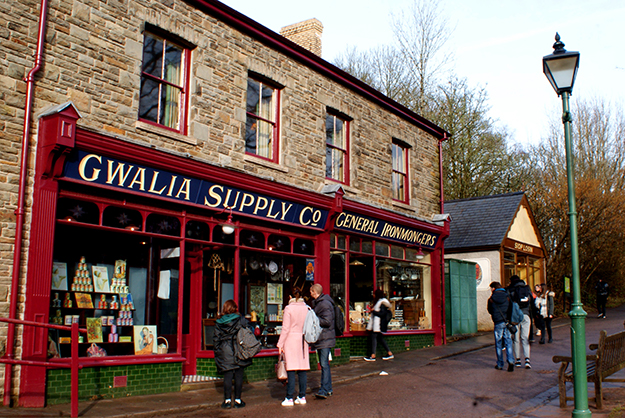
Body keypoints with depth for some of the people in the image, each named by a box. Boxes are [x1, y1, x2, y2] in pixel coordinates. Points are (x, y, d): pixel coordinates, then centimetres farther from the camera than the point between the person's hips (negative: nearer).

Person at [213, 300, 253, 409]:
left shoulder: (218, 323, 2)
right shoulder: (241, 320, -3)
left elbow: (216, 339, 4)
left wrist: (218, 352, 12)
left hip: (225, 354, 1)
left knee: (227, 376, 6)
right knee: (239, 376, 6)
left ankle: (227, 400, 7)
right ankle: (238, 400, 11)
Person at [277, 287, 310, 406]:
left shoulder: (289, 308, -8)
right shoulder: (306, 308, 5)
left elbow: (285, 328, -9)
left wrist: (280, 344, -3)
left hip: (291, 339, -4)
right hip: (303, 341, 4)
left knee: (291, 370, -2)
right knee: (302, 370, 9)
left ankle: (289, 398, 1)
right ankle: (302, 397, 14)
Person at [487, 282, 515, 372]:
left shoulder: (491, 299, -2)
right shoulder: (507, 297, 4)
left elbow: (490, 311, 9)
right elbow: (511, 309, 11)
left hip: (498, 323, -2)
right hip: (508, 322, 2)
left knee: (498, 344, 7)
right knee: (508, 343, 5)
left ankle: (500, 365, 11)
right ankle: (511, 361, -11)